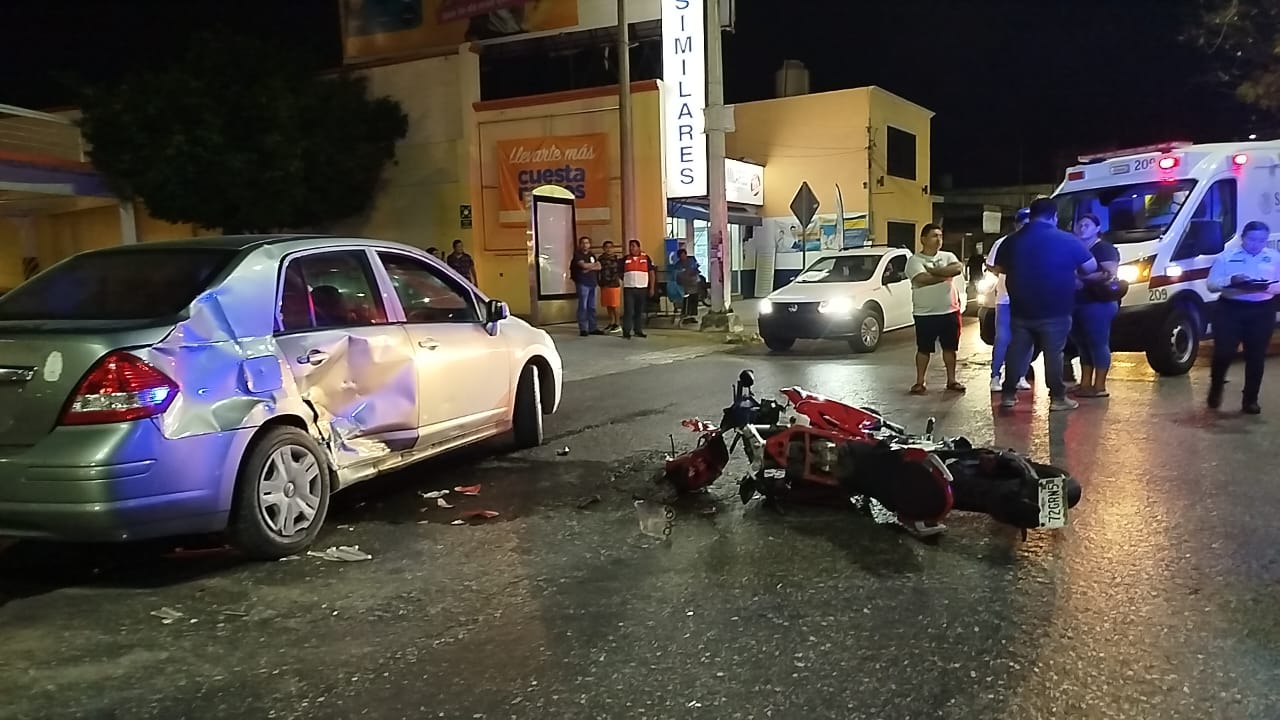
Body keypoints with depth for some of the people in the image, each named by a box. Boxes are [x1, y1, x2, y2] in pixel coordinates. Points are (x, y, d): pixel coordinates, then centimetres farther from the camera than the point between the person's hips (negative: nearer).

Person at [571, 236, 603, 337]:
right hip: (582, 283, -6)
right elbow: (583, 265, -16)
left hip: (592, 283, 6)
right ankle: (583, 329, -6)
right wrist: (594, 265, 1)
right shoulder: (577, 255, 0)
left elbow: (599, 267, 8)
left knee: (592, 307, 7)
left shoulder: (592, 255, 19)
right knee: (583, 306, -8)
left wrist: (589, 268, -9)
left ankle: (593, 328, 10)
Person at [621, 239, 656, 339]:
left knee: (640, 311, 7)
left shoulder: (646, 258, 4)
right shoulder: (625, 259, 7)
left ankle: (638, 331, 16)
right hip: (629, 289, -1)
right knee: (628, 311, -7)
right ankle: (626, 331, -3)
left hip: (642, 289, 1)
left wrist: (652, 288, 1)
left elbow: (652, 273, 5)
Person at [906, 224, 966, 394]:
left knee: (950, 347, 10)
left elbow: (958, 268, -14)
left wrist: (932, 271, -17)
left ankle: (951, 380, 20)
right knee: (923, 349, 2)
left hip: (950, 311, 4)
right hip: (925, 313, -4)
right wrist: (946, 274, -10)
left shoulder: (948, 256, 7)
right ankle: (920, 382, 9)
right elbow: (922, 279, -23)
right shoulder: (915, 260, -5)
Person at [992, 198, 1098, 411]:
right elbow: (1091, 267, 0)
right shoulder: (1066, 240, -8)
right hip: (1054, 311, -3)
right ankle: (1057, 397, 7)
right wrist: (1070, 268, 20)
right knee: (1053, 353, 3)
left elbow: (999, 268, 16)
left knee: (1016, 351, 11)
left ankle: (1008, 394, 15)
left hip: (1021, 310, 3)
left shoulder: (1012, 240, 2)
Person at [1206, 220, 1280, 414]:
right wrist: (1231, 280, -20)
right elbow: (1211, 284, -1)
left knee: (1256, 356, 4)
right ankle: (1215, 389, 19)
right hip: (1230, 309, -2)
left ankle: (1250, 399, 14)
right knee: (1224, 352, -6)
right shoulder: (1227, 256, 2)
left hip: (1262, 311, 2)